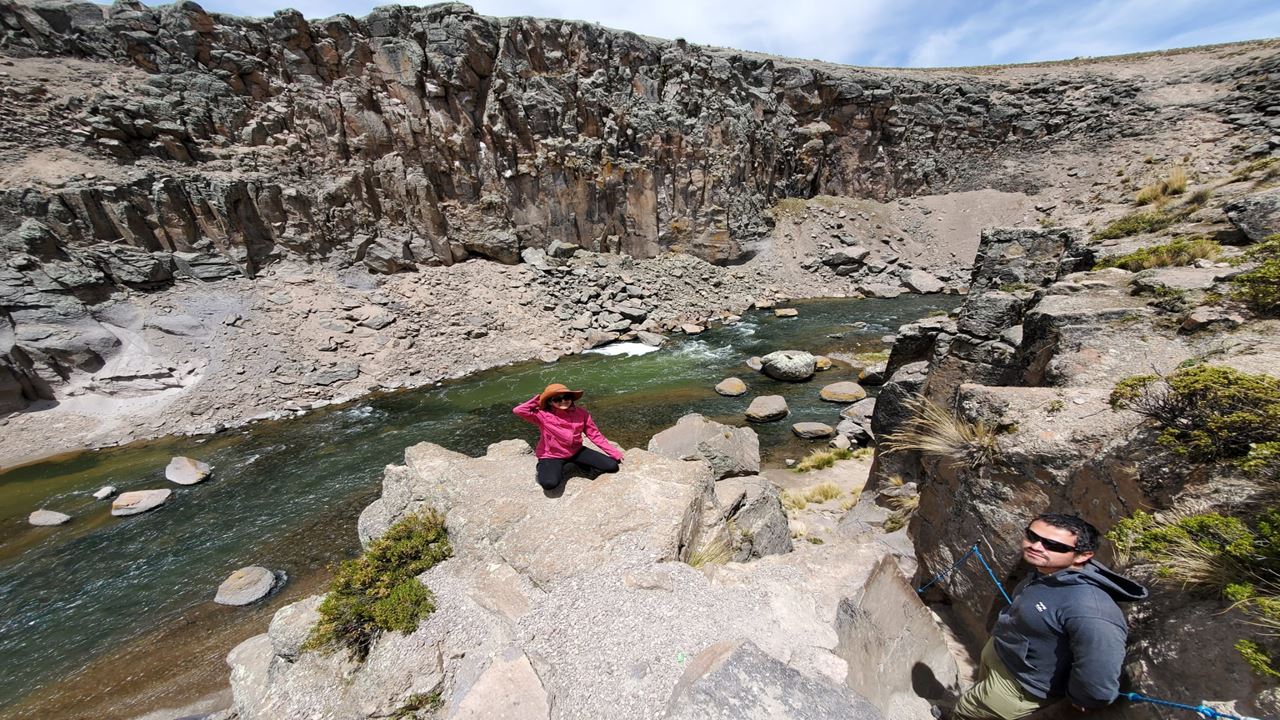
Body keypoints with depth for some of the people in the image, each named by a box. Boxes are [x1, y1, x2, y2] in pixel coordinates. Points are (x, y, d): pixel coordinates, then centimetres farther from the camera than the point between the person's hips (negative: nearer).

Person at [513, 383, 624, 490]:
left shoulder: (581, 413, -10)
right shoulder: (543, 415, -19)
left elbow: (595, 435, -3)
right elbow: (518, 410, -33)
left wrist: (615, 453, -5)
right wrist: (538, 400, -20)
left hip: (576, 451, 4)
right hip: (551, 456, -3)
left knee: (612, 466, -4)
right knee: (549, 483, -34)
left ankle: (580, 463, 19)